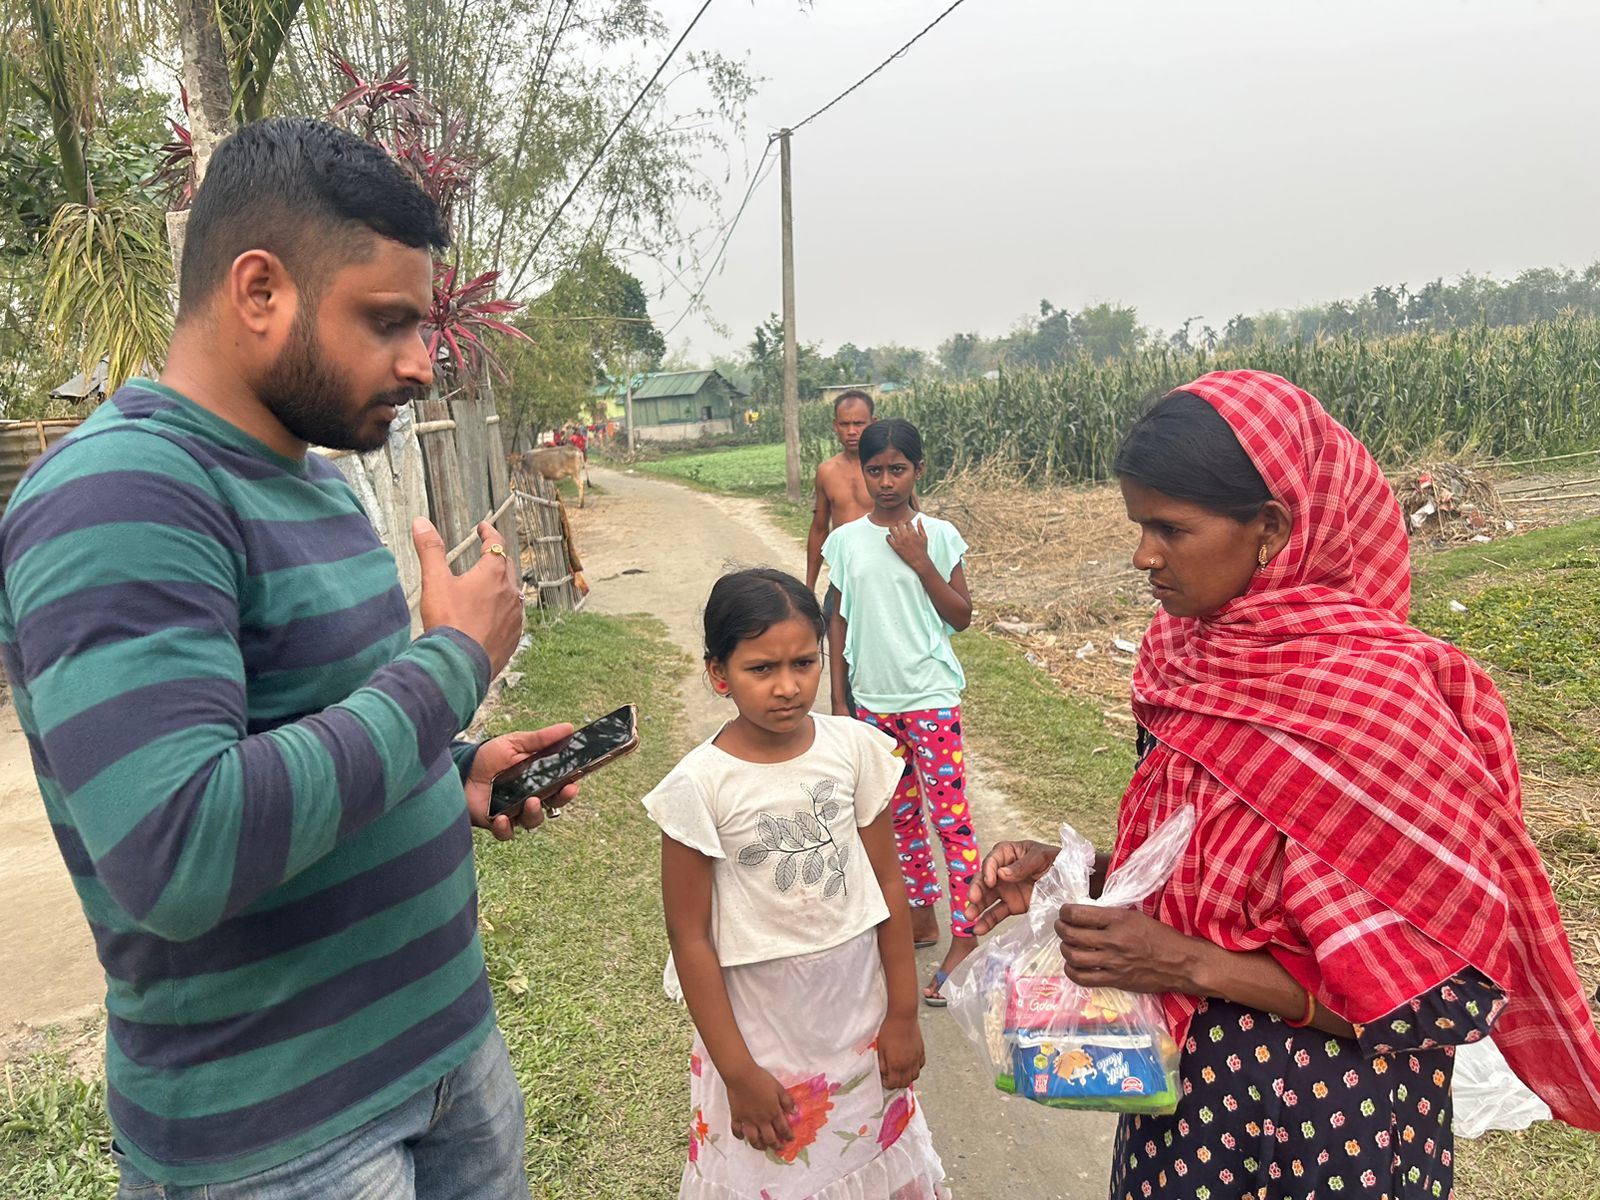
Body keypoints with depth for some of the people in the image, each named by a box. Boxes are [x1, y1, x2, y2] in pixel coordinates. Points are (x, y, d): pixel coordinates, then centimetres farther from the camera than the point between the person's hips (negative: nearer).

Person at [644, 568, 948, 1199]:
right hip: (759, 1025, -2)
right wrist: (737, 1071, -8)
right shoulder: (700, 785, -19)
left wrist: (902, 1014, 3)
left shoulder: (856, 748, -11)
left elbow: (886, 884, -2)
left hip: (858, 1010, 3)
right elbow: (690, 937, -12)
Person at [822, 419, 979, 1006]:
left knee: (950, 816, -1)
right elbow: (840, 621, 6)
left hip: (932, 698, -3)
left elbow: (962, 617, -5)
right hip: (873, 699, 3)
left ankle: (964, 938, 11)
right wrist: (838, 698, 5)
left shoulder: (938, 535, -5)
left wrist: (921, 562, -16)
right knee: (900, 814, 16)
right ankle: (922, 915, 33)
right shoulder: (846, 540, 1)